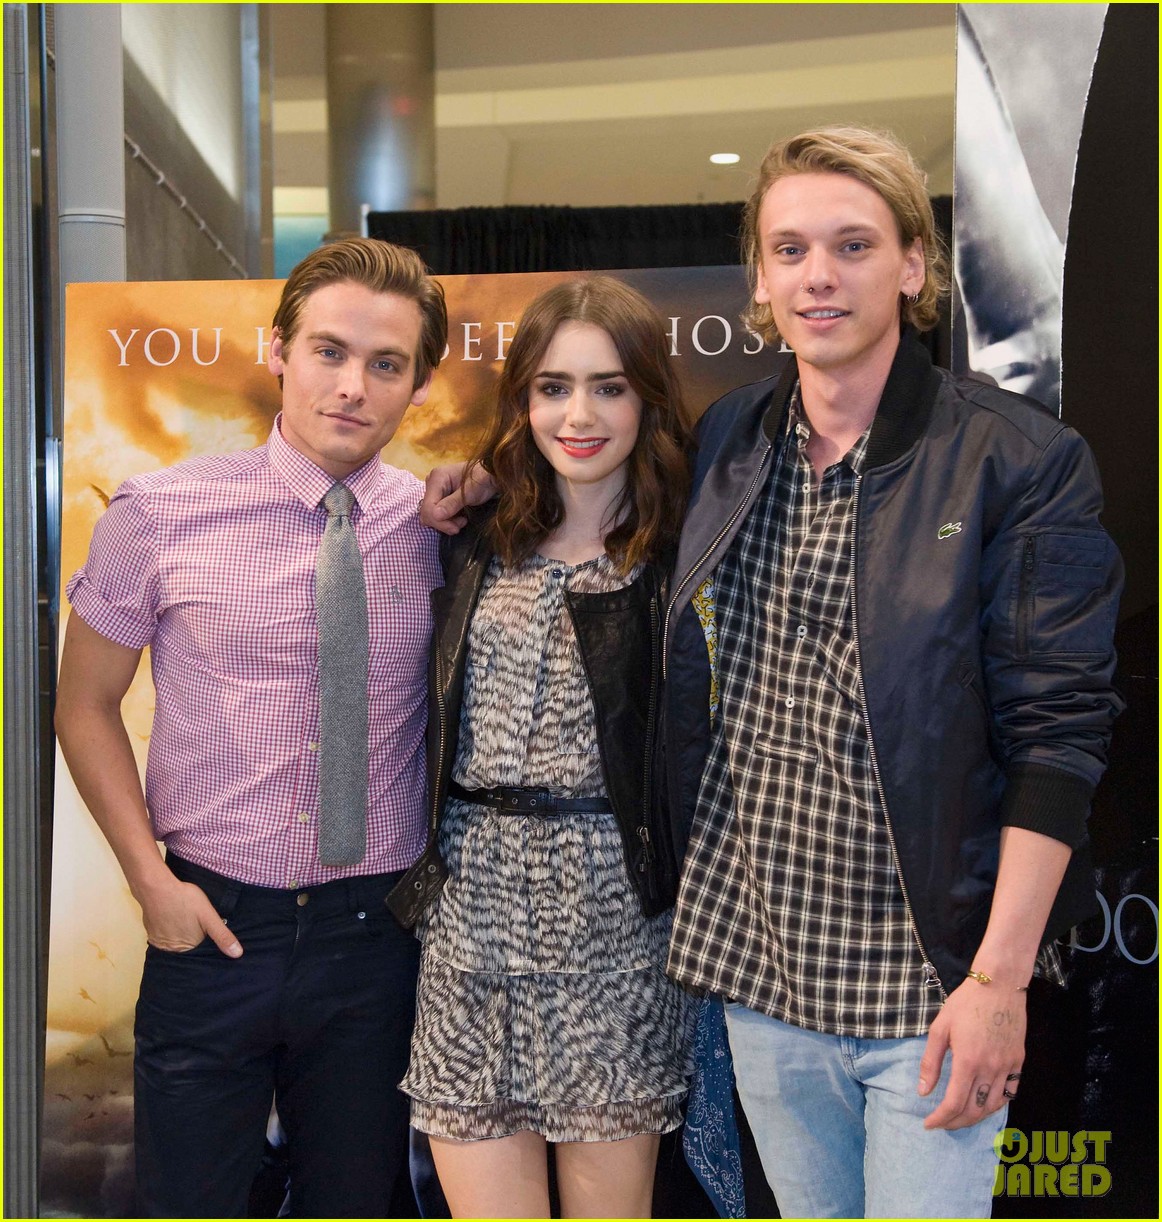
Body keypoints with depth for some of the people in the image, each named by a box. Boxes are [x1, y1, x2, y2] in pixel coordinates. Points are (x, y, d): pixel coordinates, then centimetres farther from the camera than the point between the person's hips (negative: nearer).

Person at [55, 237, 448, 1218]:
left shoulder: (440, 529, -3)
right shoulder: (161, 515, -7)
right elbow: (86, 707, 1)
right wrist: (150, 876, -7)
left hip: (376, 937, 2)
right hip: (213, 927, -1)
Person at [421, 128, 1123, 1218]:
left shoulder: (1019, 460, -9)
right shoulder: (721, 443, 4)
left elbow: (1056, 731, -11)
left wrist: (1000, 976, -14)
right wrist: (475, 495, 6)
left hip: (928, 982, -4)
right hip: (756, 965, 5)